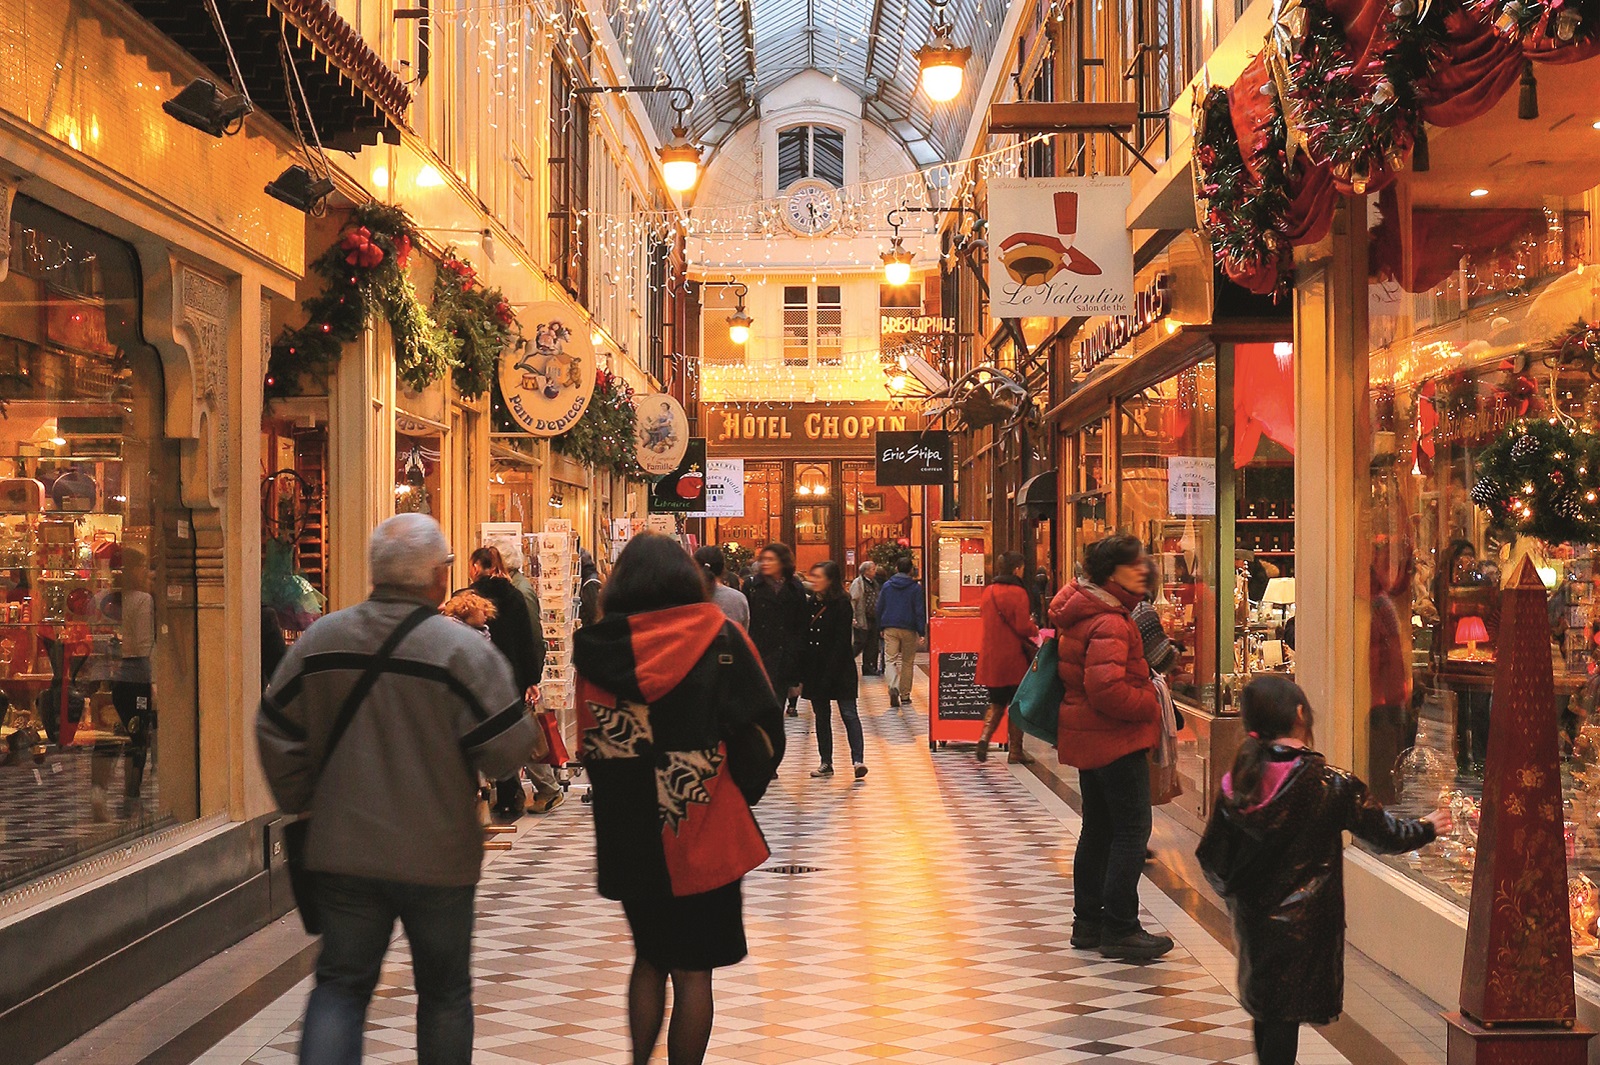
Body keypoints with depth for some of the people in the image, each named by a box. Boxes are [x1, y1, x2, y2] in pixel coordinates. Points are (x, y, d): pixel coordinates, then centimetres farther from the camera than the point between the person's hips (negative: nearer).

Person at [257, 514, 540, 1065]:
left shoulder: (318, 641, -1)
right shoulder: (463, 649, -15)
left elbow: (276, 734, 5)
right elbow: (506, 750, -16)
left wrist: (303, 804, 18)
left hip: (342, 851, 3)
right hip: (437, 856, -3)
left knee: (340, 983, 12)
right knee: (444, 993, 14)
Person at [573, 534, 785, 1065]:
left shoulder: (599, 643, -2)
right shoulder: (718, 634, -6)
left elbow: (590, 743, 1)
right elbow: (762, 731, -7)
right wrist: (741, 791, 7)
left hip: (629, 836, 2)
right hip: (704, 835, -2)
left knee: (649, 960, 21)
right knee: (693, 971, 7)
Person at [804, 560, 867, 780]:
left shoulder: (841, 605, -8)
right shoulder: (812, 604, 10)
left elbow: (841, 642, -13)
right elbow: (805, 639, 10)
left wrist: (829, 672, -18)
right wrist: (802, 673, 5)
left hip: (839, 669, -7)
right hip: (815, 669, 7)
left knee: (848, 713, -8)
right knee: (821, 716, 10)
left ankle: (858, 760, -12)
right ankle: (825, 763, 16)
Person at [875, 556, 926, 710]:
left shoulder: (886, 586, 4)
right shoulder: (915, 587, -3)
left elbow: (879, 608, 9)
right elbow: (920, 611, -5)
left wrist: (880, 628, 17)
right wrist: (921, 631, -3)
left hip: (890, 628, 1)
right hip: (909, 629, -1)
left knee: (890, 659, -2)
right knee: (908, 662, 10)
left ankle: (893, 687, -28)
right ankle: (905, 695, 12)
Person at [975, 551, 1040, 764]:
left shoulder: (988, 592, 7)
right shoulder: (1017, 592, -13)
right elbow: (1023, 627, -18)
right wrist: (1035, 630, 4)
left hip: (991, 658, 6)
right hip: (1014, 658, -5)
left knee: (996, 703, 17)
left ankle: (984, 738, -3)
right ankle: (1015, 750, 9)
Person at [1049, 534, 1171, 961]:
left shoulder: (1081, 611, 11)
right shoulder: (1109, 624, -21)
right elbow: (1107, 689, -30)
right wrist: (1151, 705, -16)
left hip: (1087, 737, 11)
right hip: (1115, 738, -11)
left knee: (1098, 829, 16)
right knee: (1132, 830, -5)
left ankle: (1088, 922, 23)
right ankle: (1119, 929, -1)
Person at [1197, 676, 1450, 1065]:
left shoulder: (1238, 784, -5)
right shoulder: (1332, 784, -15)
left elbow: (1211, 857, 0)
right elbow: (1386, 834, -3)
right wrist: (1428, 828, 17)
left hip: (1253, 917, 4)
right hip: (1303, 925, -4)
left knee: (1265, 1010, 20)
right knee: (1285, 1017, 4)